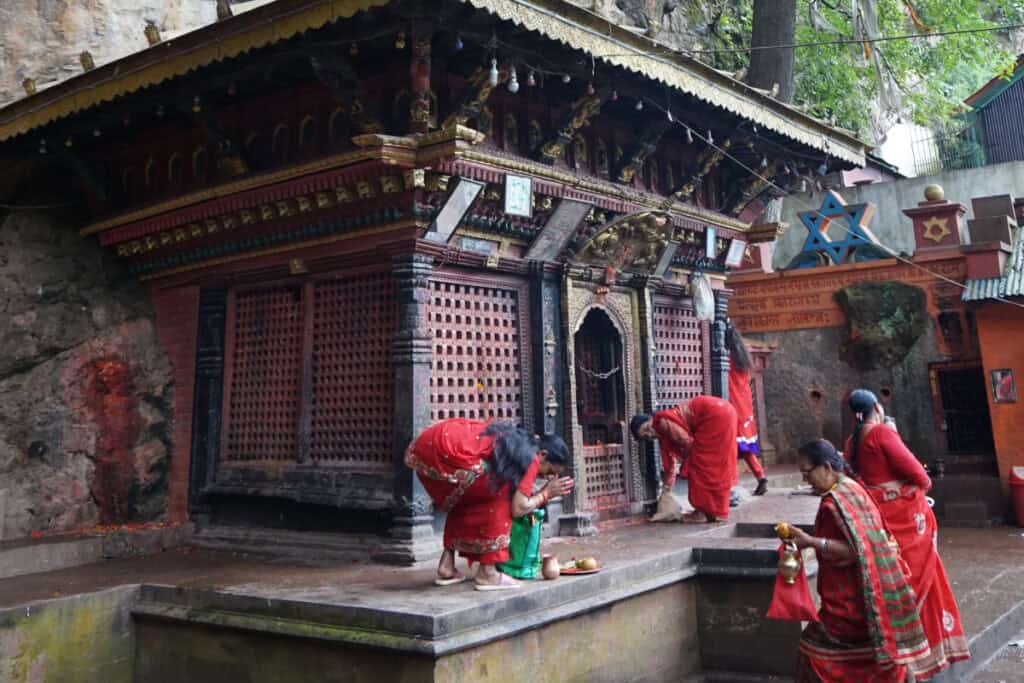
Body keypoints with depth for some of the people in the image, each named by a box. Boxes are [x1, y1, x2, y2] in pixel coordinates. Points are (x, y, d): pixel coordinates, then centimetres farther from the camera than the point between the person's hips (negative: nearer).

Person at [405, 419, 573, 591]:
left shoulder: (517, 443, 26)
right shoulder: (532, 457, 2)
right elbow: (518, 508, 0)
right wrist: (545, 494, 14)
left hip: (425, 443, 9)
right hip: (448, 451, -9)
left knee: (463, 499, 27)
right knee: (500, 496, 5)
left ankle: (446, 565, 22)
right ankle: (487, 572, 5)